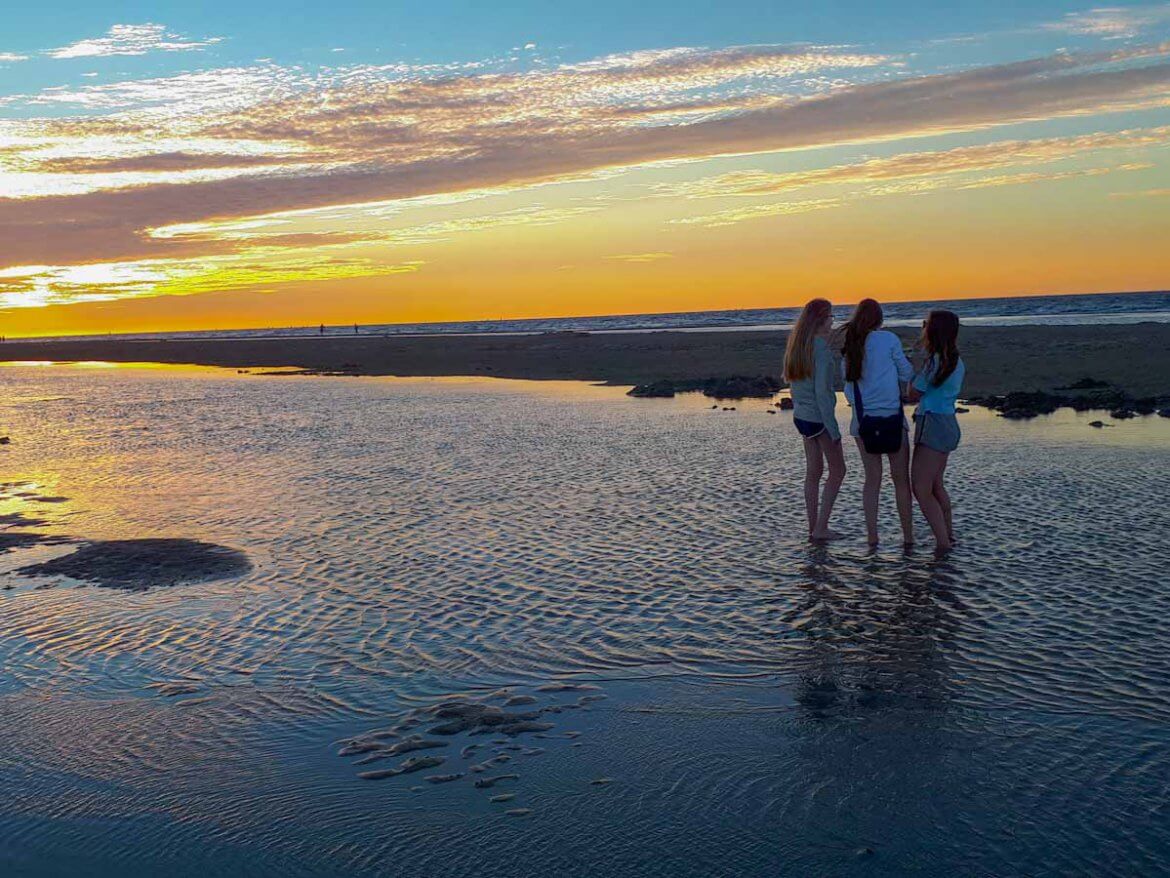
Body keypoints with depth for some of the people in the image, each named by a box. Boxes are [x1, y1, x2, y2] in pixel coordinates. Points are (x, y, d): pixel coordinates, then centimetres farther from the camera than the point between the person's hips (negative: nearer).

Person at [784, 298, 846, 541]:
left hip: (802, 416, 8)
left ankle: (813, 527, 17)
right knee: (837, 471, 5)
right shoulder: (821, 348, -19)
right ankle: (820, 528, 3)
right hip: (819, 417, -8)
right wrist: (833, 429, -17)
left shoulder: (796, 343, 5)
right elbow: (821, 391, -21)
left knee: (813, 472, 13)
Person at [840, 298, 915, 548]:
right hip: (891, 416, -4)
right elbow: (906, 374, 3)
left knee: (872, 478, 12)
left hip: (862, 420, 4)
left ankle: (872, 536, 10)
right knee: (901, 479, 7)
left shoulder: (848, 348, 7)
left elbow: (849, 386, 8)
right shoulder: (888, 338, -5)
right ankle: (908, 536, 11)